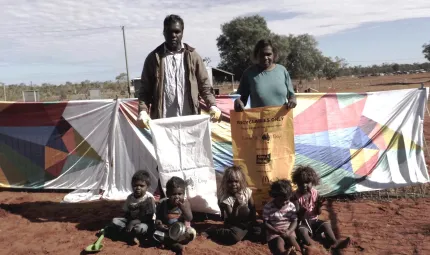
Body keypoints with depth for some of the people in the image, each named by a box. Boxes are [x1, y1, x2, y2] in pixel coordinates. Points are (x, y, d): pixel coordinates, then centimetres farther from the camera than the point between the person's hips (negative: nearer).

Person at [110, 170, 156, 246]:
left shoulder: (149, 198, -17)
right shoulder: (130, 197, -2)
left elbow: (149, 217, -19)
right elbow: (127, 214, 7)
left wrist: (134, 222, -26)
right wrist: (129, 223, -12)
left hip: (146, 223, -6)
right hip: (132, 221, 6)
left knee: (140, 228, -38)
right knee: (115, 221, -13)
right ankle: (132, 235, -20)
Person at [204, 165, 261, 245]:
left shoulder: (247, 191, -9)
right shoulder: (225, 198, -19)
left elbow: (252, 209, 4)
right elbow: (232, 219, -21)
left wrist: (253, 221, -5)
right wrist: (236, 206, -37)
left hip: (247, 221, 4)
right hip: (233, 224, -4)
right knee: (235, 236, -32)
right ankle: (212, 231, -11)